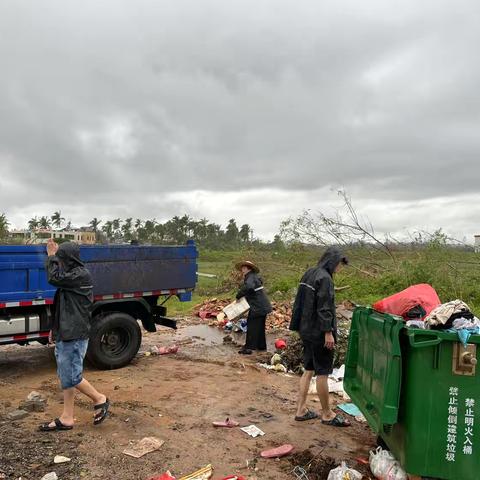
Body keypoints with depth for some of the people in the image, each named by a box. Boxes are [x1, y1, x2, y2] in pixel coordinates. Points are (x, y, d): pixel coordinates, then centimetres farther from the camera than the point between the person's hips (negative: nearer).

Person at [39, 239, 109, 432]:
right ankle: (66, 419, 21)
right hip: (64, 334, 10)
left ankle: (100, 400, 16)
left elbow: (54, 278, -21)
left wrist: (52, 255, -12)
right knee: (65, 377, 13)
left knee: (72, 377, -3)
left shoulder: (82, 275, -16)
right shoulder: (71, 275, 15)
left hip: (74, 336, -10)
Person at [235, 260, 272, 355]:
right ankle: (261, 346, 31)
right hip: (263, 306, 10)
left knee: (252, 327, -4)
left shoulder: (250, 277, -16)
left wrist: (238, 296, -26)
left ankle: (248, 348, 0)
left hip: (257, 307, -10)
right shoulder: (254, 277, 15)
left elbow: (248, 287, -38)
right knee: (260, 327, 20)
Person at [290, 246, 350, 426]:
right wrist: (328, 332, -18)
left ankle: (301, 410, 20)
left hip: (307, 331, 9)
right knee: (322, 373, 3)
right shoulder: (325, 278, -18)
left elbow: (299, 302, 16)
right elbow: (324, 307, -22)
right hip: (319, 333, -9)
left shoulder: (308, 274, 11)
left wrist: (299, 327, 19)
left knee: (308, 370, 15)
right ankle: (327, 414, 16)